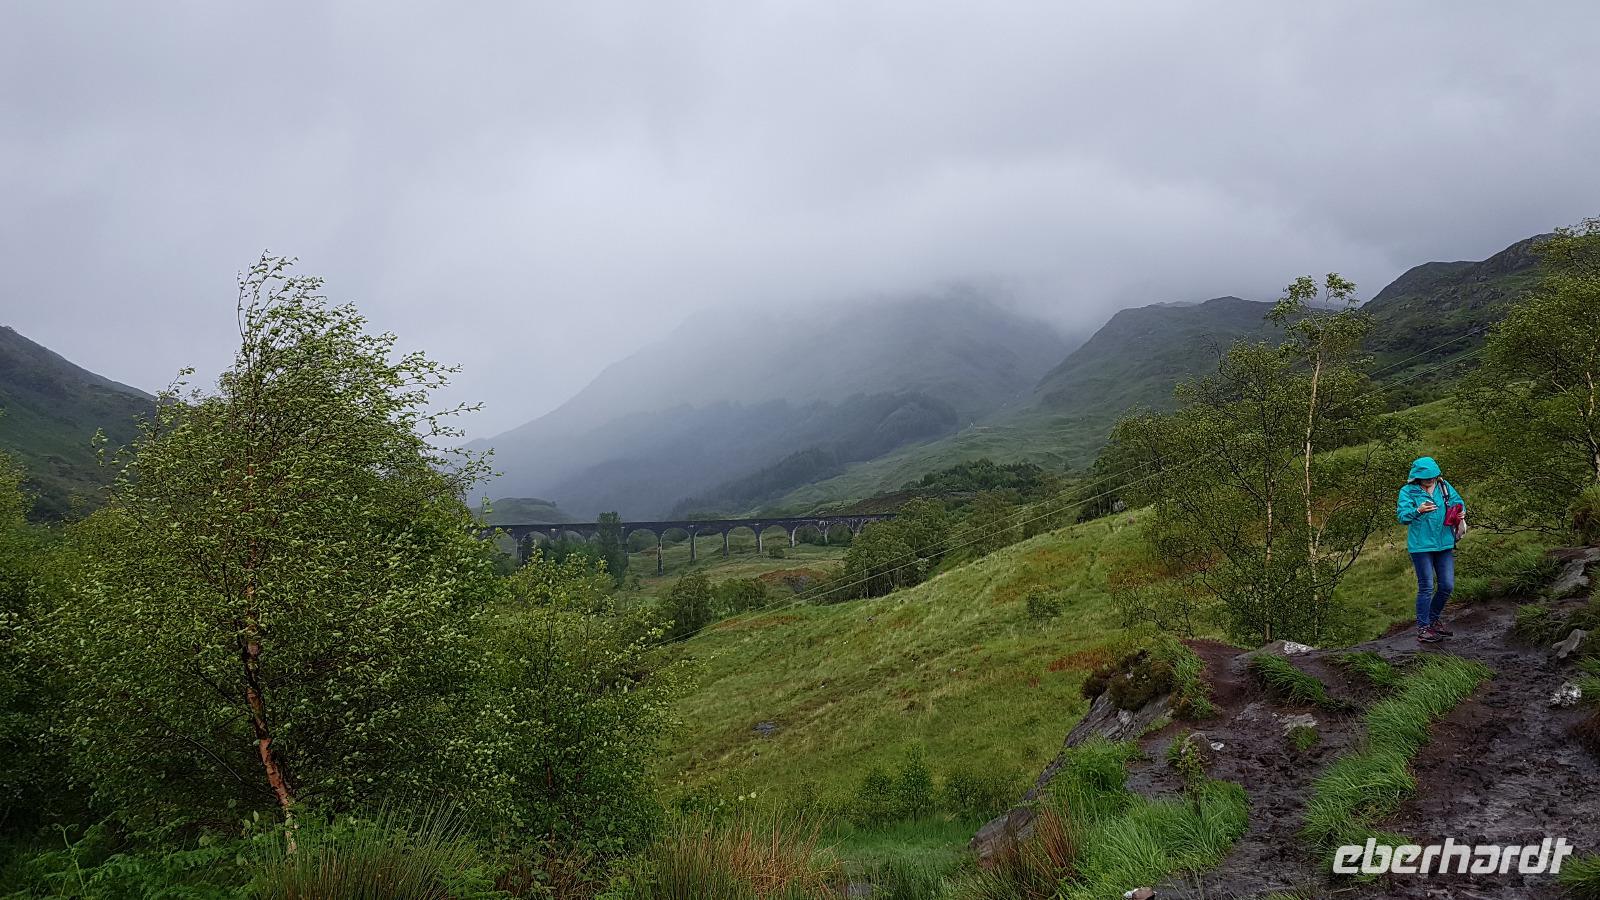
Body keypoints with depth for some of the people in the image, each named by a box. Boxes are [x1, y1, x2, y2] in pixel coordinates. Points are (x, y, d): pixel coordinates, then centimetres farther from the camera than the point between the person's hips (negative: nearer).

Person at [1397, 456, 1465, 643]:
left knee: (1447, 586, 9)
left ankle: (1434, 620, 30)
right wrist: (1418, 511, -31)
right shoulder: (1408, 491, -6)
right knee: (1426, 587, -1)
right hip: (1421, 545, -5)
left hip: (1444, 544, 5)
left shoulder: (1444, 486, 6)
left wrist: (1461, 511, -9)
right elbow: (1402, 516, -13)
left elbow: (1459, 502, 14)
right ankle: (1423, 628, 10)